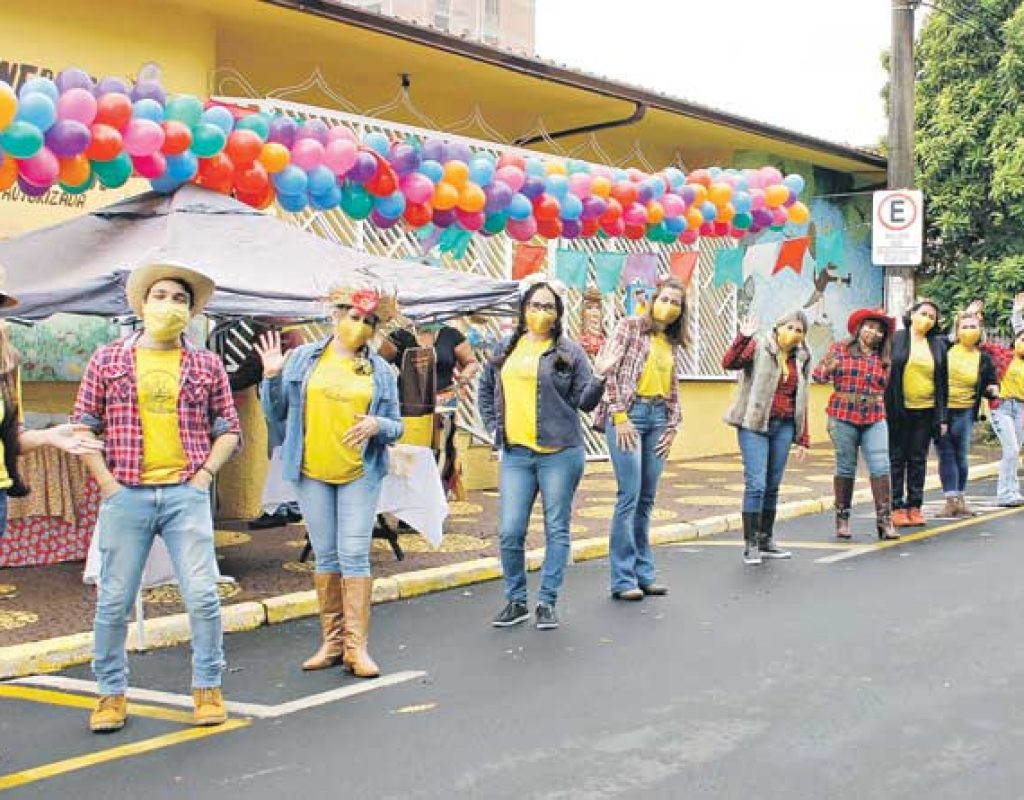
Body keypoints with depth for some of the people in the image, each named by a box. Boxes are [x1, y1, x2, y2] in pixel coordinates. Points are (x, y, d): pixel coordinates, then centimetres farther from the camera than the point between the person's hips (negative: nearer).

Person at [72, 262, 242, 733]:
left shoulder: (207, 366, 9)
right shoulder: (108, 360, 7)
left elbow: (229, 430, 13)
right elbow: (83, 426, 7)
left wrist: (205, 473, -1)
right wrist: (106, 481, -2)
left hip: (186, 494, 0)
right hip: (126, 496, 0)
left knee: (202, 595, -3)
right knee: (114, 600, 4)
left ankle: (207, 688, 13)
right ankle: (112, 693, 19)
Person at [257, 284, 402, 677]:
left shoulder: (381, 370, 5)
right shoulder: (302, 359, 5)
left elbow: (396, 426, 6)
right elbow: (277, 414, 7)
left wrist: (378, 425, -15)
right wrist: (272, 377, -8)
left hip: (360, 474, -1)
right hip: (312, 472, 1)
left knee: (354, 556, -6)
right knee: (326, 557, 7)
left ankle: (356, 647, -1)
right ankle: (332, 641, 16)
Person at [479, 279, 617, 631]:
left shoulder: (569, 351, 2)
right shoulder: (506, 349, 12)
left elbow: (585, 402, 2)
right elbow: (486, 390, 25)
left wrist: (600, 376, -14)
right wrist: (493, 427, 14)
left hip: (560, 453, -3)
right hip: (515, 453, 3)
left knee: (556, 530, 3)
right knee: (510, 532, 0)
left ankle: (547, 603, 13)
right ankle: (516, 602, 16)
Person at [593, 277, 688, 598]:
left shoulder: (672, 342, 17)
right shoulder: (630, 326, -1)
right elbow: (608, 370, -8)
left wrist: (673, 425, 9)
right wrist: (619, 416, -12)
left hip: (658, 417, 6)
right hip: (629, 413, -6)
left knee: (646, 499, 8)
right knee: (629, 496, -9)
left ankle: (644, 574, 15)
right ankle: (623, 579, -4)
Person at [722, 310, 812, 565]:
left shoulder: (801, 359, 13)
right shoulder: (759, 348, -3)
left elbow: (801, 402, 18)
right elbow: (729, 363, -20)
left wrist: (803, 438, 16)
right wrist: (743, 337, -34)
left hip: (784, 427, 5)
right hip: (754, 424, -5)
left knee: (773, 486, 9)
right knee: (756, 484, -10)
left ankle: (766, 540, 20)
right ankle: (750, 544, -4)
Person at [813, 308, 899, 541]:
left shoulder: (882, 359, 13)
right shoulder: (839, 349, 4)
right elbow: (818, 375, -1)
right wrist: (827, 368, -20)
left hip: (875, 419, 3)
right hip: (843, 417, -3)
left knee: (881, 468, -7)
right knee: (845, 469, 3)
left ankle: (884, 520, -5)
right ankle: (842, 519, 15)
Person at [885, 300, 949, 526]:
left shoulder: (938, 345, 9)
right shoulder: (895, 340, -1)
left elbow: (943, 382, 11)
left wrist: (942, 416, 7)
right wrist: (885, 408, -7)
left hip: (926, 412, 3)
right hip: (898, 411, -3)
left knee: (918, 460, 8)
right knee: (897, 460, 3)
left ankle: (915, 506, 15)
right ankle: (897, 507, 8)